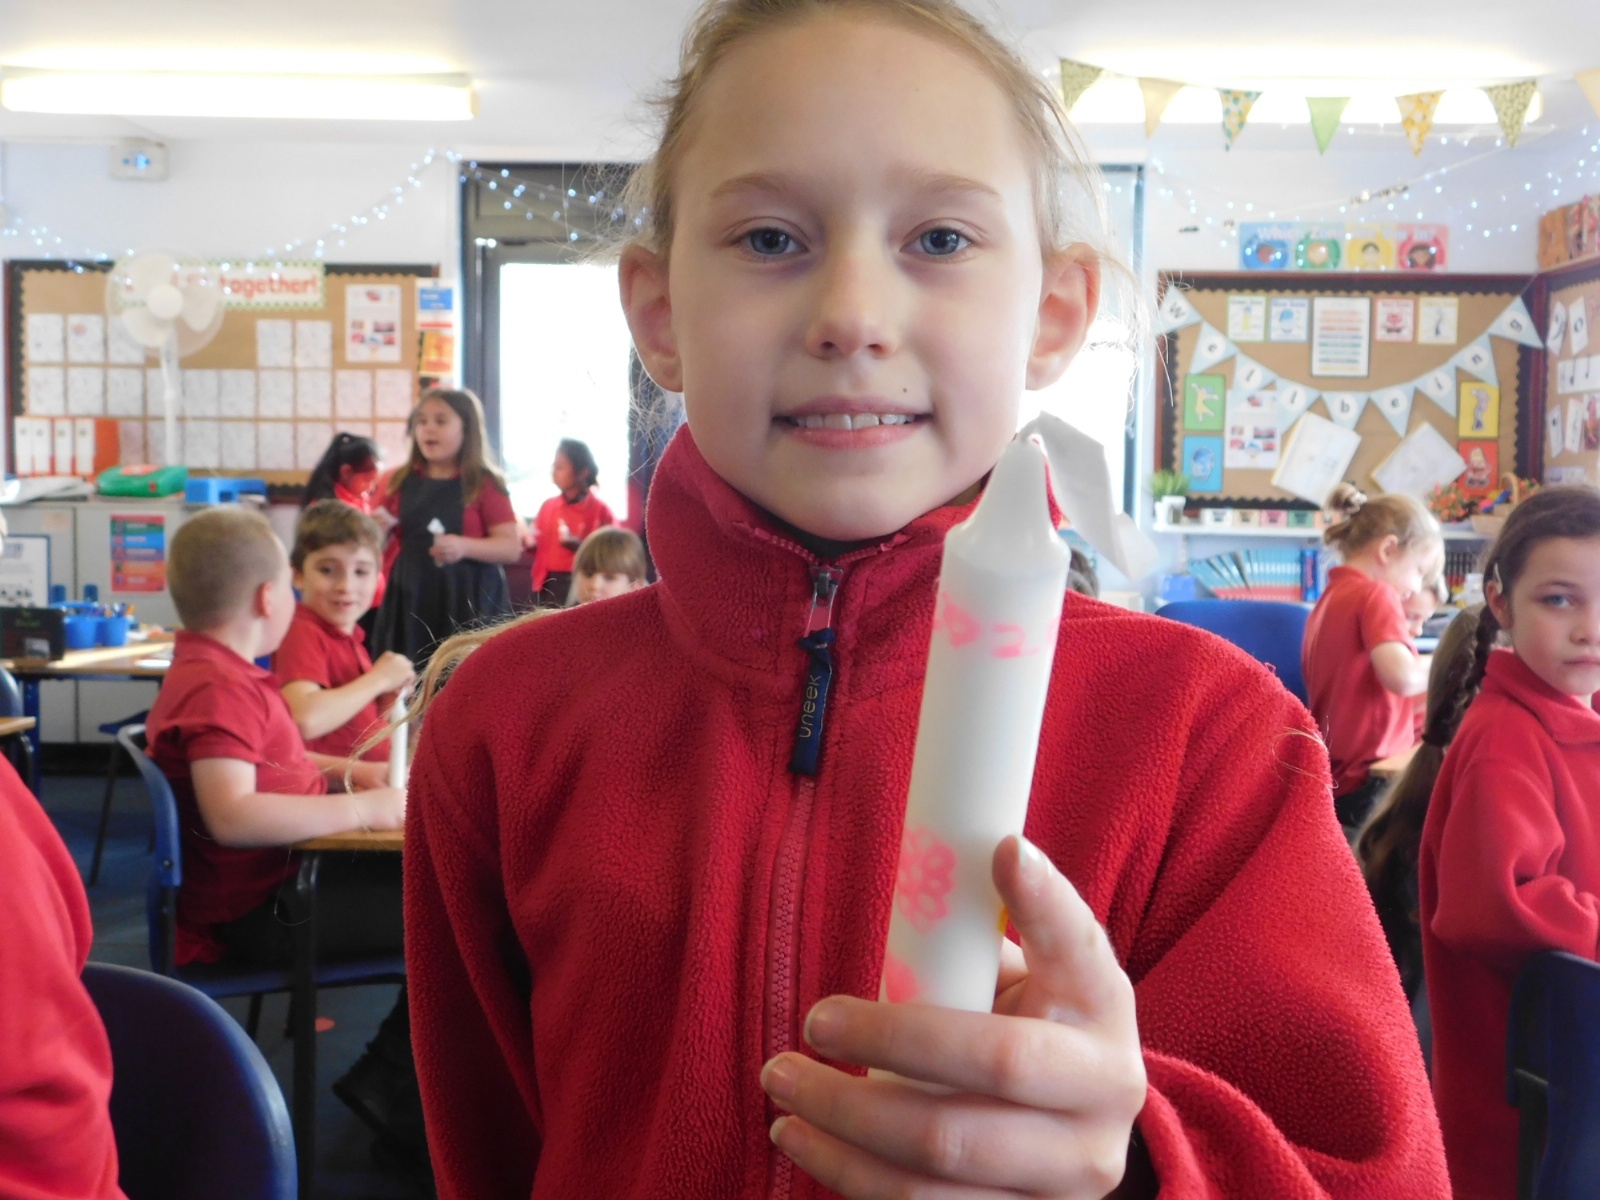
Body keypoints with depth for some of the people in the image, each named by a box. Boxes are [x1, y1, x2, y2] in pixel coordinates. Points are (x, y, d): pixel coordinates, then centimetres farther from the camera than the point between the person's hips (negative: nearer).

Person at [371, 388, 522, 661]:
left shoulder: (484, 484, -2)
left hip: (468, 601, -3)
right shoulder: (398, 481, 8)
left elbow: (512, 548, -6)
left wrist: (464, 547, -21)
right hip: (410, 600, 3)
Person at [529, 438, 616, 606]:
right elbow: (539, 546, 17)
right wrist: (529, 543, -5)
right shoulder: (549, 505, 9)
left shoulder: (600, 510, -5)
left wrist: (581, 546, -18)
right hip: (548, 583, 4)